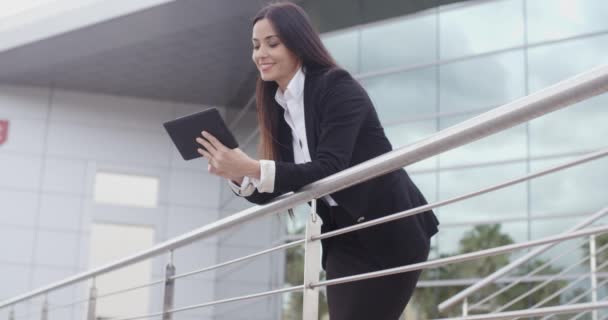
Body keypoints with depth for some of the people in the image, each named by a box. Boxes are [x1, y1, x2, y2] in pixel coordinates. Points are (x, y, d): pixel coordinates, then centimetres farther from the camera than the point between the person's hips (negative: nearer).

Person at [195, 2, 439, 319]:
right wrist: (236, 174, -13)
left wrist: (252, 168, -34)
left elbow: (328, 169, -26)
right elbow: (273, 192, 6)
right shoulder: (277, 107, 6)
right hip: (343, 235, 7)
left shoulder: (338, 87, -15)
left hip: (391, 230, -7)